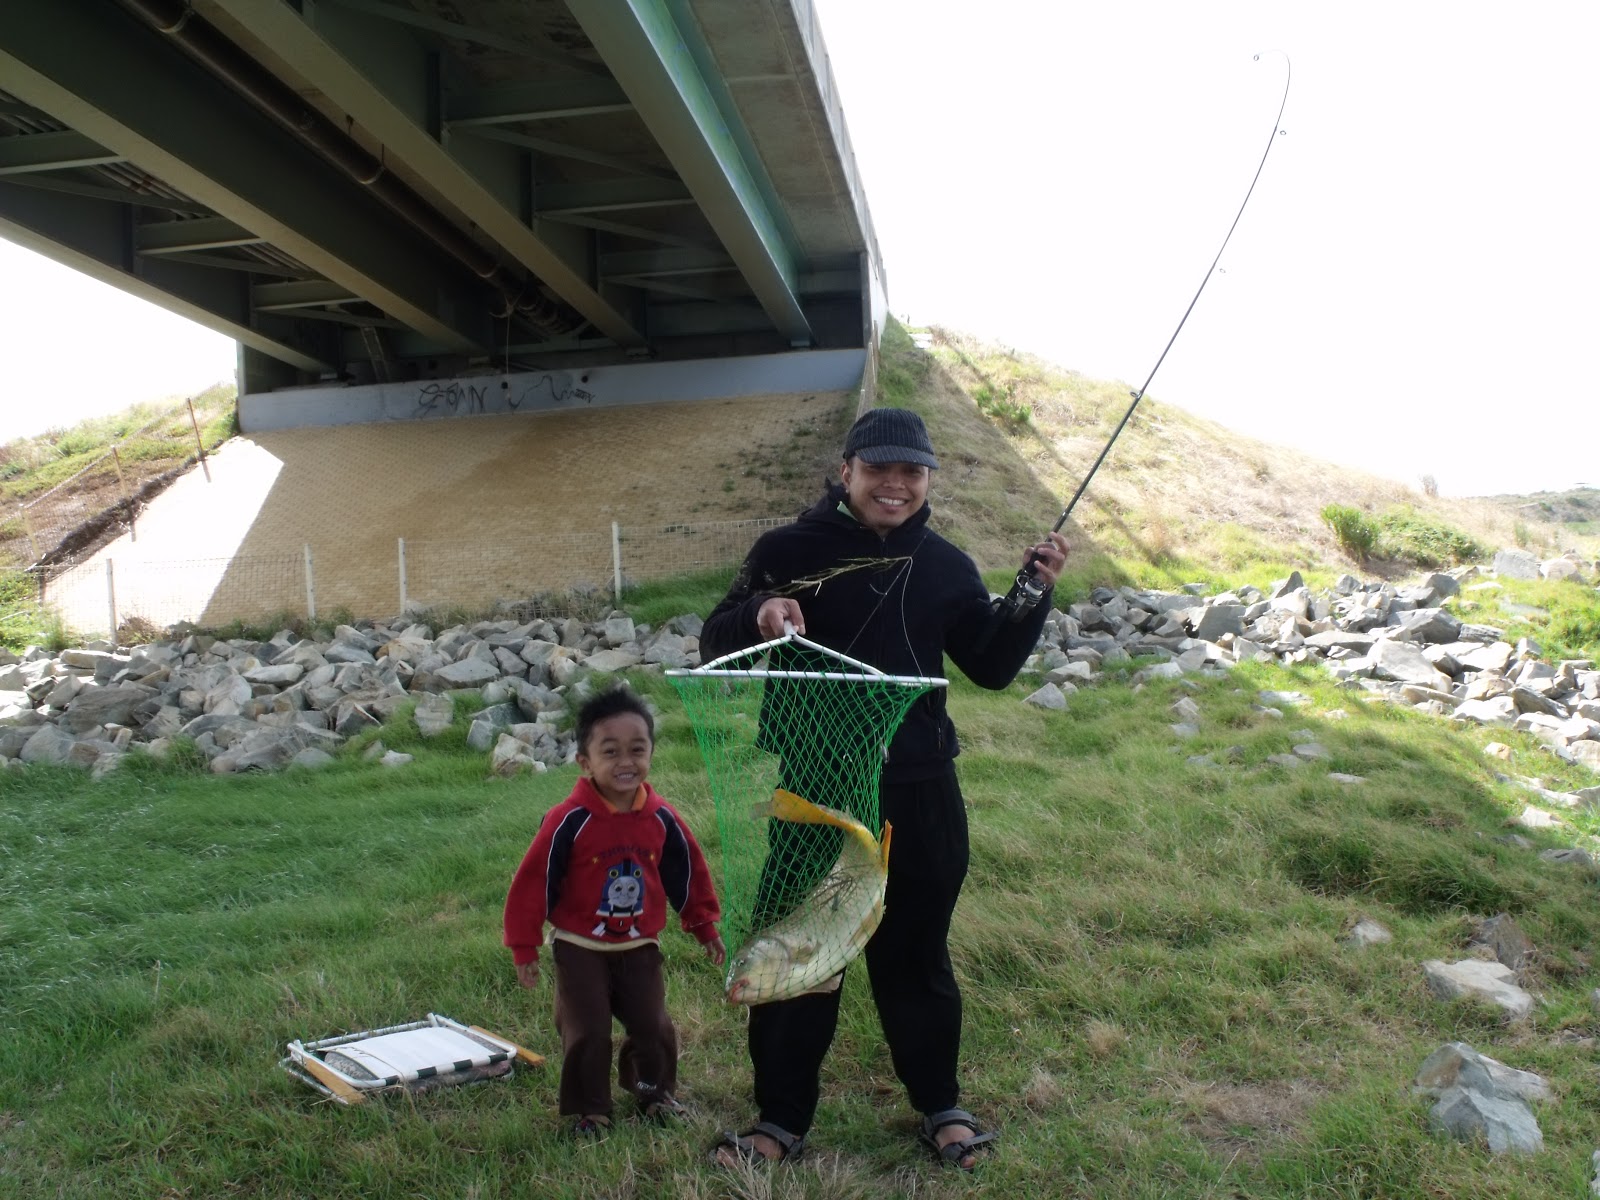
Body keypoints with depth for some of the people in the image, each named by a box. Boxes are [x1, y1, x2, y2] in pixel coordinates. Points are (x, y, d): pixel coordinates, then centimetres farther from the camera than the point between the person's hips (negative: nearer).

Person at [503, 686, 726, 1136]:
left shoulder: (661, 818, -9)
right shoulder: (570, 820, -21)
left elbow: (688, 874, 7)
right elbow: (532, 882, -13)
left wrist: (705, 929, 13)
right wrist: (525, 949, -8)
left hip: (640, 947, 3)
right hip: (580, 949, -3)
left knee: (653, 1028, 10)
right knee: (587, 1034, 2)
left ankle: (653, 1091, 37)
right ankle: (589, 1110, 25)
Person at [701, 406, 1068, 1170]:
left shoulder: (945, 566, 4)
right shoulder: (789, 551, -8)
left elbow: (991, 668, 10)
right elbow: (713, 646, -8)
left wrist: (1034, 594, -4)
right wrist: (756, 616, -30)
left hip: (921, 793, 3)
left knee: (915, 954, 17)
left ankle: (941, 1107, 36)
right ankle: (782, 1121, 28)